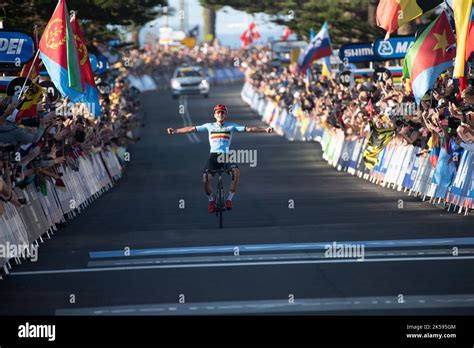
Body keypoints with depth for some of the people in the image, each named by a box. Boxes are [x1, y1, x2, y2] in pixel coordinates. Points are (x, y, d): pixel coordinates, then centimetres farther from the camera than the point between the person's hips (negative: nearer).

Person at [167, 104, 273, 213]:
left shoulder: (231, 126, 9)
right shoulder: (210, 126, 11)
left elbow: (248, 129, 1)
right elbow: (192, 129, 8)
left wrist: (265, 130, -10)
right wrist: (175, 131, 1)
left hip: (226, 156, 0)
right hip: (214, 156, 0)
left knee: (236, 172, -31)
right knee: (206, 179, -22)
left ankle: (229, 199, -11)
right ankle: (211, 201, 8)